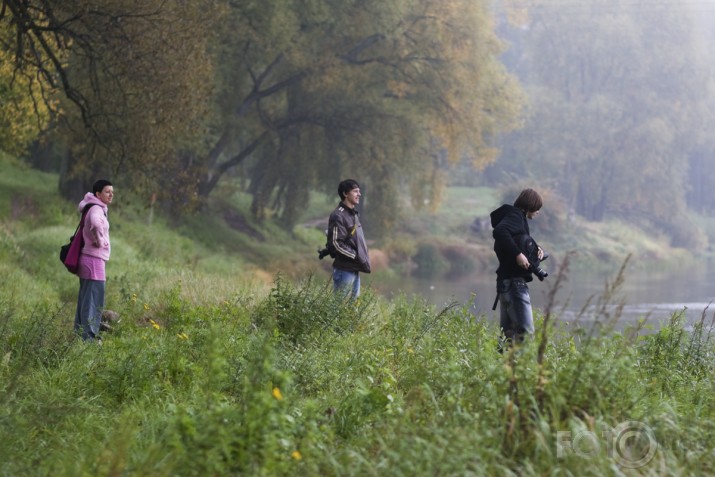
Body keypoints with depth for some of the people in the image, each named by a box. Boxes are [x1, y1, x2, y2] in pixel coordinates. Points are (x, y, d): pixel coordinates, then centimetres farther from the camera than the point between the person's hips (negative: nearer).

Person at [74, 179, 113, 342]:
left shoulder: (95, 208, 14)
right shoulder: (96, 209, -15)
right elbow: (95, 224, -38)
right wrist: (99, 241, -22)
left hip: (88, 259, 10)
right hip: (94, 259, -10)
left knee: (85, 297, 15)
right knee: (94, 298, -8)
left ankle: (81, 332, 22)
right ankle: (89, 336, -7)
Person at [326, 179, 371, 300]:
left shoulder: (353, 214, 15)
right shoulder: (338, 216, -14)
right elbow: (336, 244, -19)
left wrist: (364, 258, 9)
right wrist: (357, 257, -17)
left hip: (355, 269, 9)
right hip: (344, 269, -9)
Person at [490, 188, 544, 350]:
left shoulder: (517, 217, 21)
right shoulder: (515, 215, -8)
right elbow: (499, 232, -28)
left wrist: (536, 251, 4)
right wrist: (518, 254, -26)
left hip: (507, 282, 10)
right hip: (514, 282, -10)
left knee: (508, 332, 11)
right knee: (525, 332, -15)